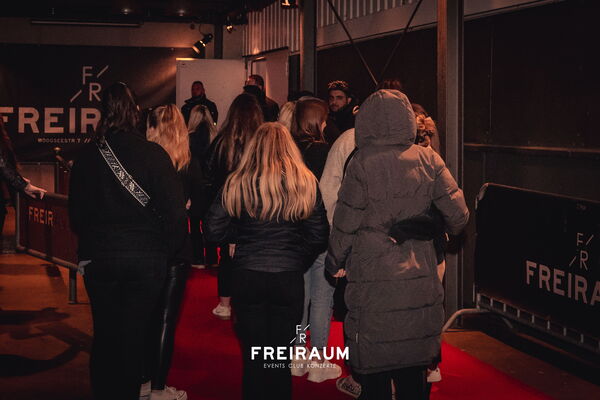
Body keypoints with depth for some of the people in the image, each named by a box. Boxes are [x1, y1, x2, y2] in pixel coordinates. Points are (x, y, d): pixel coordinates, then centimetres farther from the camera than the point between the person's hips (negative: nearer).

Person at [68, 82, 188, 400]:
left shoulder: (87, 155, -2)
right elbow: (174, 210, -12)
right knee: (134, 335, 7)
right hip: (146, 259, -2)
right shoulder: (153, 154, -11)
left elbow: (76, 211, 5)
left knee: (104, 334, 13)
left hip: (98, 256, 2)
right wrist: (169, 251, 2)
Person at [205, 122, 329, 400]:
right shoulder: (305, 182, -3)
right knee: (281, 356, 10)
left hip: (247, 277, 0)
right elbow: (320, 236, -3)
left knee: (253, 355, 11)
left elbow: (215, 230, -3)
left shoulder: (236, 183, -2)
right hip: (289, 279, 0)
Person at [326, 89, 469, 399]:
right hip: (420, 283, 4)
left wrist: (334, 263, 11)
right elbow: (458, 215, -1)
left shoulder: (362, 164, -11)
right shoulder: (428, 159, -2)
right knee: (412, 374, 15)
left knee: (374, 375, 7)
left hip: (373, 285, -3)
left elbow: (345, 226, -6)